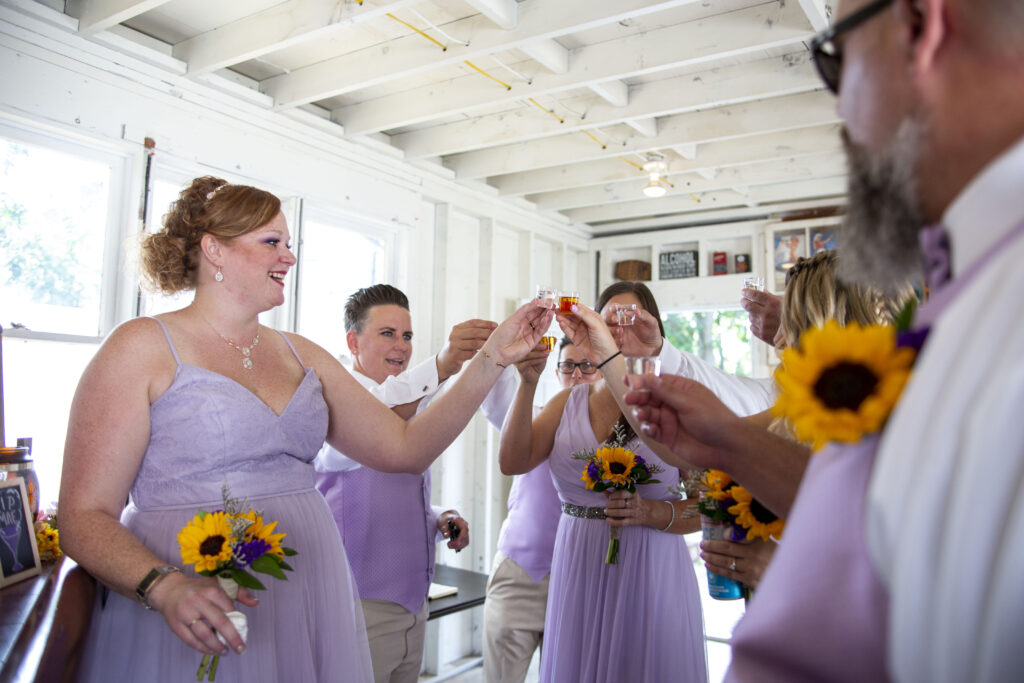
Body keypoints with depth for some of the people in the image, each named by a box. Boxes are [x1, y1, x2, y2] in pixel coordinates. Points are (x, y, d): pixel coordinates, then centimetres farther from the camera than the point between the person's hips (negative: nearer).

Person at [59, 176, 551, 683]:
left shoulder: (302, 356, 9)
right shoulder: (143, 346, -5)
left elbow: (405, 448, 4)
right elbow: (84, 516, -8)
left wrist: (493, 358, -1)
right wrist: (165, 587, -26)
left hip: (309, 607, 5)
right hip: (202, 623, -5)